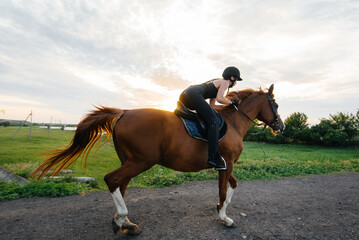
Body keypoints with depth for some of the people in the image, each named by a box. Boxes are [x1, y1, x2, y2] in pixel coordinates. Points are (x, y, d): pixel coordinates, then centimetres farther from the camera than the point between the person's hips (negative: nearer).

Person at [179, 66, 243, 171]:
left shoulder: (217, 82, 34)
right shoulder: (225, 82, 9)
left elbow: (212, 106, 29)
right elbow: (219, 98, -10)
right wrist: (231, 102, 8)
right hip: (193, 94, -10)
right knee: (214, 121, -16)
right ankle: (212, 157, -23)